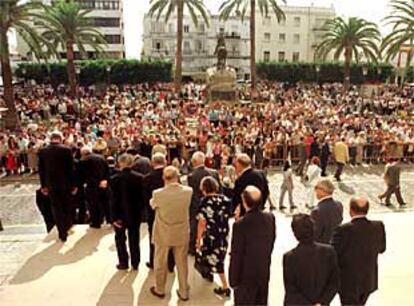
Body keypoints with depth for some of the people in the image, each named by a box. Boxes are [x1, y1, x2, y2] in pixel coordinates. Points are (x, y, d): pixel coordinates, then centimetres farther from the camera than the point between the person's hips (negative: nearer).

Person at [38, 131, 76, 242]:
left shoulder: (42, 151, -3)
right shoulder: (66, 150, -11)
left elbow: (41, 170, 2)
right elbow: (71, 168, -10)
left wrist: (43, 185, 11)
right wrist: (74, 185, -2)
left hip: (51, 184, 2)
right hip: (65, 183, -2)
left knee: (56, 209, 9)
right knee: (68, 207, 18)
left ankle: (62, 234, 12)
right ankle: (67, 227, 29)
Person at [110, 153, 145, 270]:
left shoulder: (115, 179, -15)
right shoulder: (139, 177, -10)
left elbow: (113, 199, -14)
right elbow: (142, 197, -5)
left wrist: (114, 217, -9)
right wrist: (140, 211, 6)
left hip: (120, 214, -2)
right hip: (135, 213, 2)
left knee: (120, 239, 15)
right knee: (134, 239, 14)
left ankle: (123, 263, 21)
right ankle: (135, 263, 23)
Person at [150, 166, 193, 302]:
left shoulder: (158, 194, -22)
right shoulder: (188, 191, -16)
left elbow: (152, 205, 0)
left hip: (163, 234, -2)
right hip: (182, 234, 2)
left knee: (160, 263, 20)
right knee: (182, 263, 19)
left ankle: (160, 290, 38)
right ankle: (184, 292, 32)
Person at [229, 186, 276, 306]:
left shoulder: (240, 225, -28)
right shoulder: (270, 218, -11)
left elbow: (236, 255, -20)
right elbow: (272, 242, 3)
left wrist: (233, 280, -7)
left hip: (246, 276, -5)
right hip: (265, 272, 5)